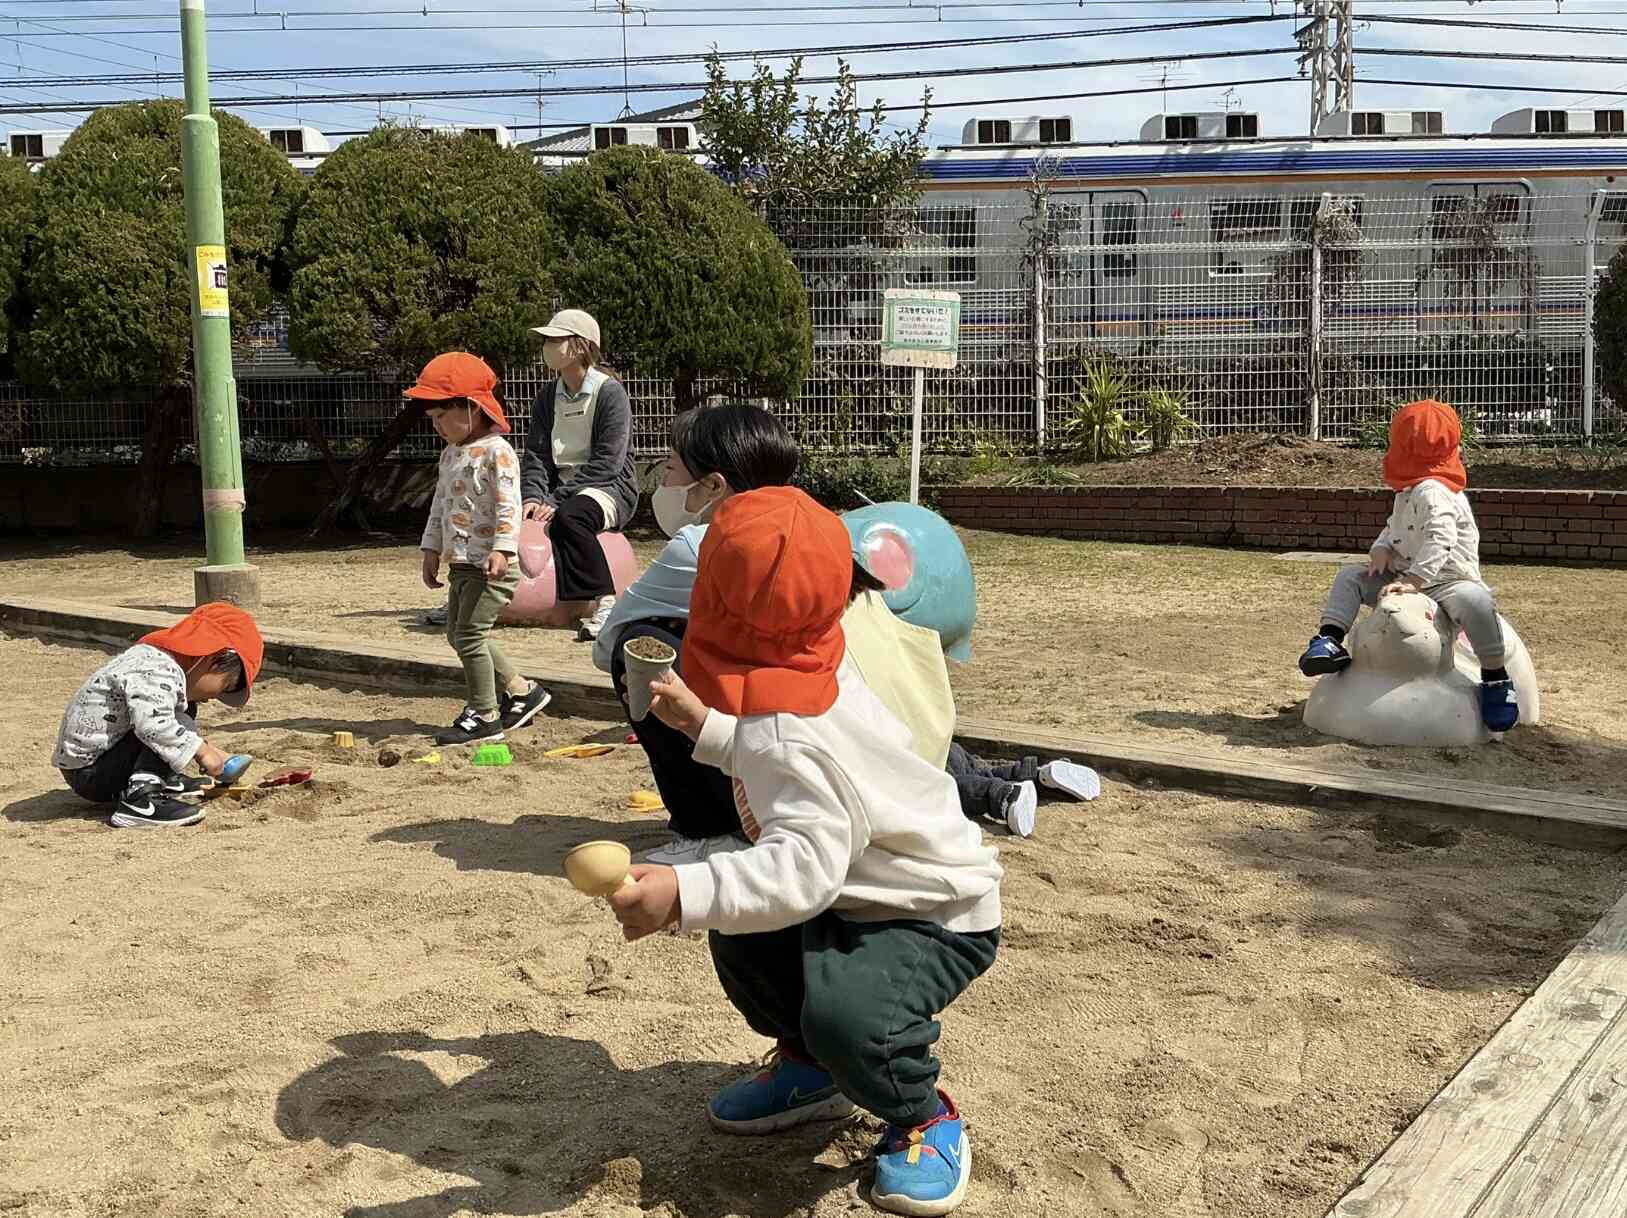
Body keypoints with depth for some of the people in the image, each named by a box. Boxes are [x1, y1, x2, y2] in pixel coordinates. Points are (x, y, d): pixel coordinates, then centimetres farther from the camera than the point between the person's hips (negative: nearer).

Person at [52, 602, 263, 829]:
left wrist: (209, 750, 19)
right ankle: (140, 798, -32)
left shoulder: (151, 657, 10)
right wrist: (201, 750, -28)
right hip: (89, 774, -10)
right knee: (180, 724, -23)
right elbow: (153, 724, -40)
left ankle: (165, 780, 18)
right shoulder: (159, 672, -24)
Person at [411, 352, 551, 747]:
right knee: (458, 634, 14)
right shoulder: (450, 454, 15)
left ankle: (484, 715, 1)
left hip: (491, 565, -10)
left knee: (469, 634, -10)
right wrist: (431, 549, 17)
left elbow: (508, 505, -21)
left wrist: (502, 549, -29)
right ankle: (520, 690, 24)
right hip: (461, 563, 10)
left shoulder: (496, 451, -13)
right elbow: (439, 505, 21)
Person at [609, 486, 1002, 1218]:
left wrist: (684, 895, -59)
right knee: (739, 935, 8)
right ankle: (810, 1069, 27)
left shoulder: (787, 741, -34)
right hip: (866, 894, 11)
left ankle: (924, 1117, -4)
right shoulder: (810, 678, -3)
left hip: (939, 916, -11)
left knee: (843, 1011, -35)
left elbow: (804, 866, -48)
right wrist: (707, 727, 18)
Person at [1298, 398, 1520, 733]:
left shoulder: (1433, 492, -18)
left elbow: (1440, 541, -30)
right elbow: (1392, 528, 22)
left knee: (1475, 601, -40)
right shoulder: (1408, 493, 14)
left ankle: (1495, 680, -28)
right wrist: (1381, 549, -1)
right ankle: (1331, 641, -8)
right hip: (1406, 577, 9)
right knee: (1350, 577, 2)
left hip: (1447, 582, -9)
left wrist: (1413, 580, -38)